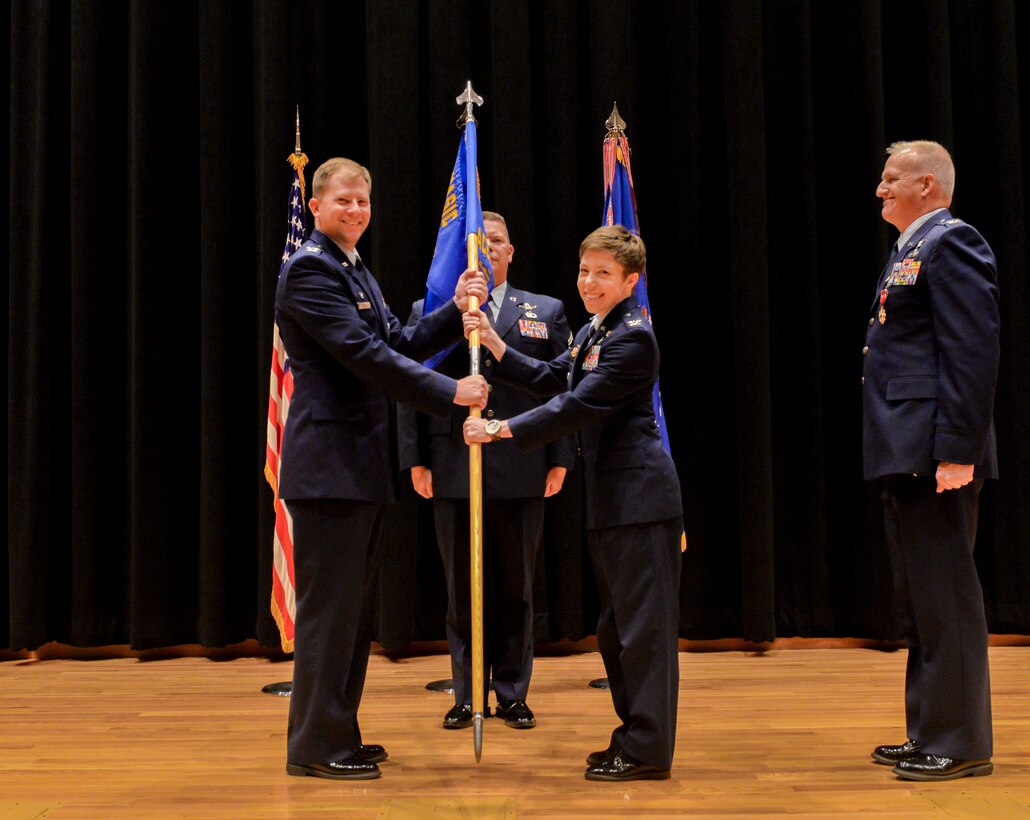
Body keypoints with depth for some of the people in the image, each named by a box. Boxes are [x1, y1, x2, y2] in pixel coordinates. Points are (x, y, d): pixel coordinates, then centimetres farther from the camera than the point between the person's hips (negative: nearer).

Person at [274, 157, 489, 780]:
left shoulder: (358, 273, 19)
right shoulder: (309, 269, -11)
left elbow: (400, 344, 16)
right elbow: (365, 355, -19)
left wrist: (456, 310, 3)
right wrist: (450, 393, -18)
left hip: (363, 465, 10)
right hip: (330, 463, -10)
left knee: (354, 606, 14)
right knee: (329, 606, -3)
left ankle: (339, 733, 24)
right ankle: (315, 745, 7)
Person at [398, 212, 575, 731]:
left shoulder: (546, 313, 10)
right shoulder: (427, 313, 9)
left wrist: (560, 459, -1)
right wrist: (415, 459, -2)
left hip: (522, 472, 0)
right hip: (452, 471, 0)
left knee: (516, 589, 7)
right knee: (462, 591, 8)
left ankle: (512, 694, 19)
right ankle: (466, 695, 18)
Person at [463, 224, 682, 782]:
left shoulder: (633, 337, -15)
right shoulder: (592, 332, 17)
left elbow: (577, 405, -20)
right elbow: (548, 380, 19)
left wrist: (501, 429, -18)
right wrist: (492, 342, 9)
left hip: (639, 495, -10)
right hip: (608, 498, 10)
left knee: (643, 621, -3)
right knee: (617, 624, 16)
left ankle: (648, 750, 4)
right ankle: (634, 736, 26)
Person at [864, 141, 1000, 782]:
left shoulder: (950, 242, -9)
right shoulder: (910, 252, 21)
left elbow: (974, 351, -18)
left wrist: (957, 452, -23)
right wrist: (896, 451, 18)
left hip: (936, 455, -10)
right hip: (906, 457, 10)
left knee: (945, 599, -4)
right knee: (920, 602, 14)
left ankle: (960, 745, 5)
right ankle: (930, 734, 23)